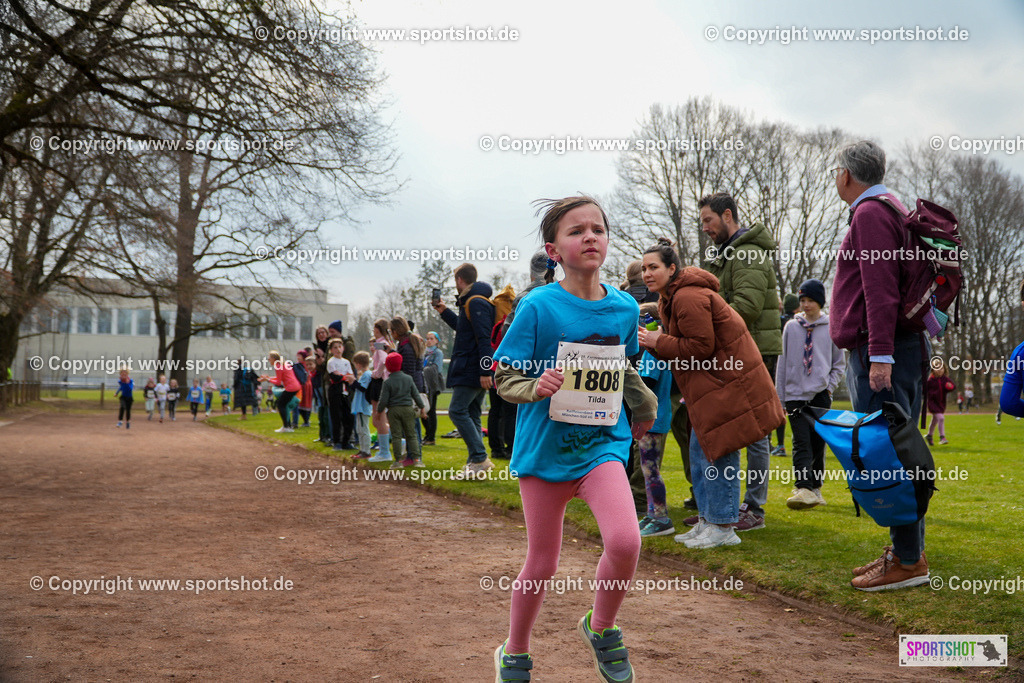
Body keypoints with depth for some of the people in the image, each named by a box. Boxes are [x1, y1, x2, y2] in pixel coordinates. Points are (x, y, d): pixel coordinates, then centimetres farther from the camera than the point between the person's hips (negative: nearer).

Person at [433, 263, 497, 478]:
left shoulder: (476, 303, -14)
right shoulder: (469, 302, 19)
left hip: (471, 371, -10)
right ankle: (475, 461, 13)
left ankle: (480, 458, -12)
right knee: (471, 415, 11)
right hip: (475, 371, 10)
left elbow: (484, 338, -22)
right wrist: (444, 312, 35)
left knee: (457, 411, -11)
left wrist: (485, 371, -26)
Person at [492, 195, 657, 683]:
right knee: (542, 564, 8)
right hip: (545, 447, -2)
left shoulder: (625, 307, 2)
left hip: (602, 444, 2)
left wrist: (643, 402, 24)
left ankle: (600, 628, 9)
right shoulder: (538, 307, -11)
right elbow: (503, 376, -8)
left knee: (624, 541, -21)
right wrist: (535, 387, -26)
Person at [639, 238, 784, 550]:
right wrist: (655, 342, 1)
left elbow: (700, 348, -22)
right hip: (711, 386, 11)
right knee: (700, 451, 13)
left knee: (718, 453, -7)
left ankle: (723, 527, 1)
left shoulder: (688, 297, -19)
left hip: (727, 384, -11)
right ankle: (707, 520, 21)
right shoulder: (671, 298, 16)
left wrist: (659, 342, -17)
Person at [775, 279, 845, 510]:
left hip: (820, 395, 0)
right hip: (795, 394, 0)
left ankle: (815, 487, 16)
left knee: (818, 443, 4)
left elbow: (839, 363, 13)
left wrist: (829, 387, 0)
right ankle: (803, 488, -21)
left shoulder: (831, 328, 5)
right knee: (801, 443, -11)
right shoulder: (791, 327, 7)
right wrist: (780, 396, 6)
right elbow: (783, 363, 9)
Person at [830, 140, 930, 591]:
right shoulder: (890, 209, 23)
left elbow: (881, 288, -19)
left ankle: (909, 560, -5)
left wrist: (880, 355, -23)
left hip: (879, 351, -10)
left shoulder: (870, 213, -9)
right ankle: (905, 551, 18)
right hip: (902, 347, 10)